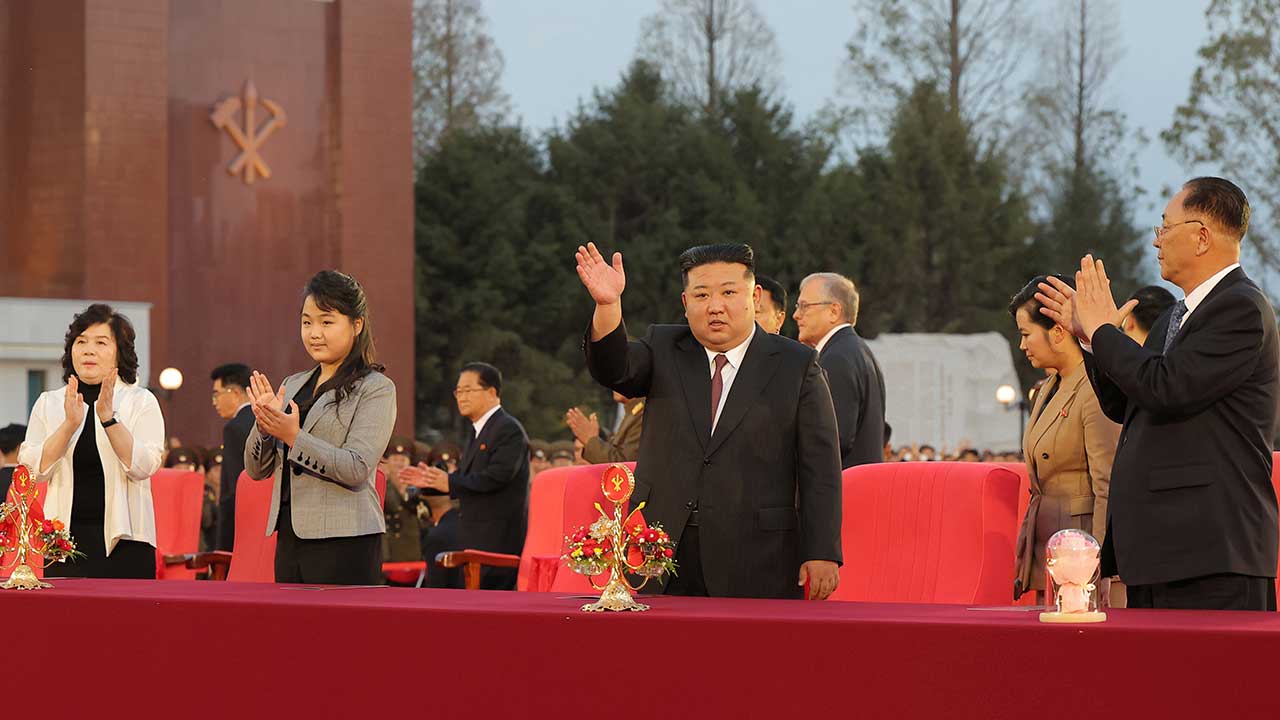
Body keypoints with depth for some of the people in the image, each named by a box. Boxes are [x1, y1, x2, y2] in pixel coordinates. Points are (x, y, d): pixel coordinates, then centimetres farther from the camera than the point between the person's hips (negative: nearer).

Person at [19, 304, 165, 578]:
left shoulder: (141, 401, 5)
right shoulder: (49, 403, 11)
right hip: (65, 538, 2)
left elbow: (144, 467, -9)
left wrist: (109, 417, -17)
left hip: (124, 541, -2)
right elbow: (34, 469, -1)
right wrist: (70, 424, -13)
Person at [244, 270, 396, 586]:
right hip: (289, 538, 7)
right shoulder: (293, 385, 16)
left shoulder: (376, 389, -4)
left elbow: (357, 469, -15)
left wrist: (293, 436, -20)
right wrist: (264, 425, -4)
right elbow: (256, 470, 15)